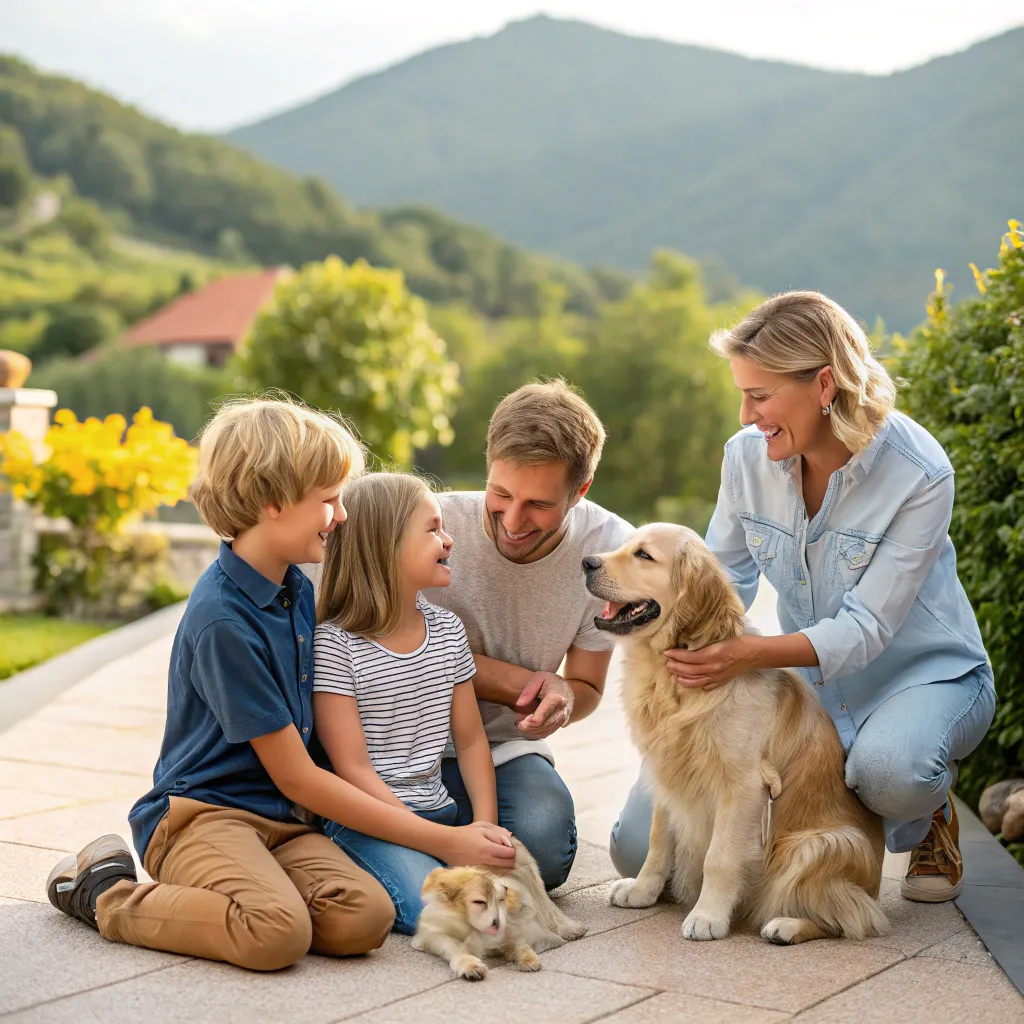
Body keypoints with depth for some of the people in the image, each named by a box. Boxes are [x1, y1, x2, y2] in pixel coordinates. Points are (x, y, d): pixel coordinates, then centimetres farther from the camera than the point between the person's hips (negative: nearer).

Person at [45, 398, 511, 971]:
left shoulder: (300, 591, 9)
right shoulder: (223, 620, -17)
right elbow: (296, 777, -14)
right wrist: (442, 841, -12)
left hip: (279, 819, 7)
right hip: (202, 813, -6)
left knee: (365, 918, -21)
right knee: (279, 931, -33)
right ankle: (106, 895, -7)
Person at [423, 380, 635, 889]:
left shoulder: (610, 547, -11)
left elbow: (586, 686, 2)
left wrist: (562, 698, -24)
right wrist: (520, 682, -20)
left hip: (504, 749, 2)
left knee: (544, 850, -27)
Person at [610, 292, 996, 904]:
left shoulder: (919, 474, -23)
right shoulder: (748, 455, -9)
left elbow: (868, 626, -24)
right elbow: (725, 577, 3)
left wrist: (752, 653, -40)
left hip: (922, 672, -4)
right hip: (805, 678, 4)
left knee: (887, 767, -42)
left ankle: (930, 819, -2)